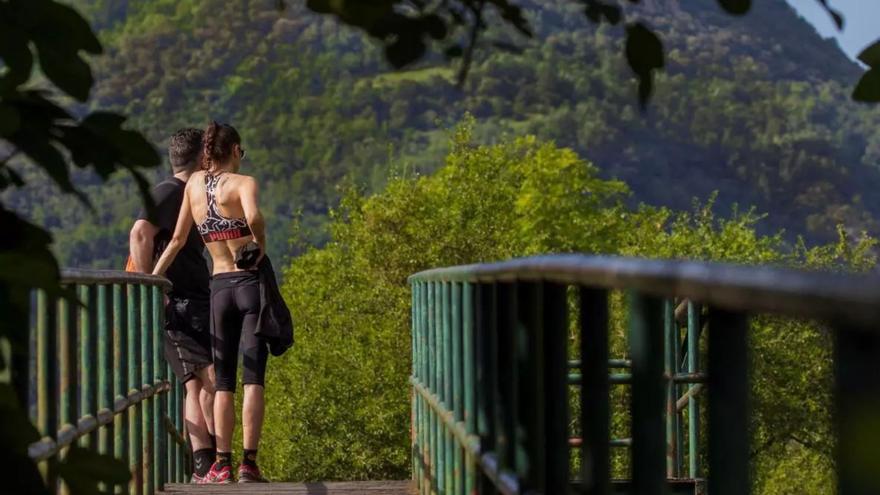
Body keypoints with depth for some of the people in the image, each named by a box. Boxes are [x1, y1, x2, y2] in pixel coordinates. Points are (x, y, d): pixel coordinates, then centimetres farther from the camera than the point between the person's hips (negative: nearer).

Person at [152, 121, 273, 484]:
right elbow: (253, 216, -29)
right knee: (253, 377, -4)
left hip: (219, 288, 4)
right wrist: (261, 244, -11)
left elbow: (178, 239, 9)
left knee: (223, 380, 9)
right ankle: (249, 463, -10)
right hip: (252, 282, -4)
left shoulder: (195, 182, 8)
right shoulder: (243, 183, -6)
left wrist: (151, 278, 15)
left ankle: (222, 465, 4)